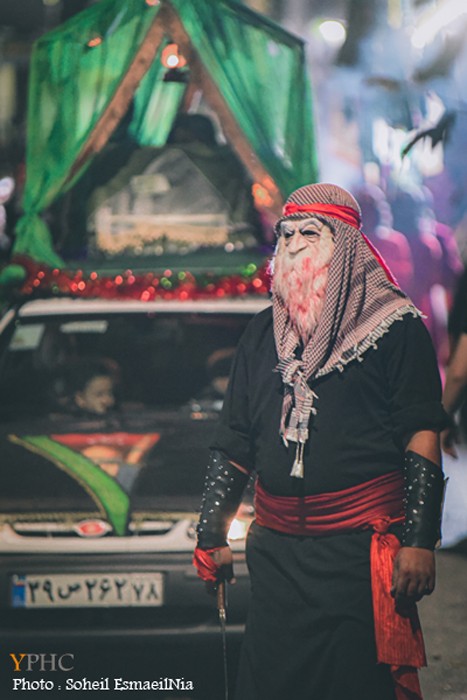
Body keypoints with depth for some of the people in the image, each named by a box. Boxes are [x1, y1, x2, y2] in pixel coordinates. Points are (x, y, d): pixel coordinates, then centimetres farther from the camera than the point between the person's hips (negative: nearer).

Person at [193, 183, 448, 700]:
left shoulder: (392, 325, 0)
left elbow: (422, 435, -6)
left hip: (360, 554, -4)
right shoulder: (262, 334, 15)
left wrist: (419, 541, -13)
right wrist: (211, 535, 11)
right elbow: (233, 445, 17)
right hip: (276, 554, 5)